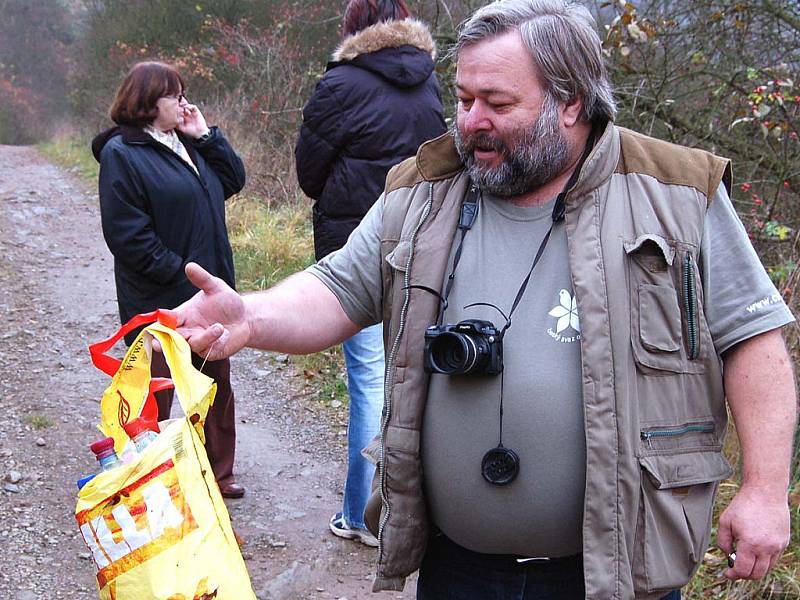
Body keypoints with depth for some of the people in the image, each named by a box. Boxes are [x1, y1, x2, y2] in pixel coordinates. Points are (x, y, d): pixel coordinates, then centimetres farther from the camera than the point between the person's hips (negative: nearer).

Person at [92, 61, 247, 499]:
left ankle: (218, 474, 30)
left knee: (217, 385, 16)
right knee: (155, 395, 4)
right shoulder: (122, 154, -13)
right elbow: (128, 235, -18)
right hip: (160, 302, -8)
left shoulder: (185, 142, 12)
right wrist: (181, 275, -19)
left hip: (208, 294, 8)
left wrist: (205, 136, 2)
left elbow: (232, 180, 12)